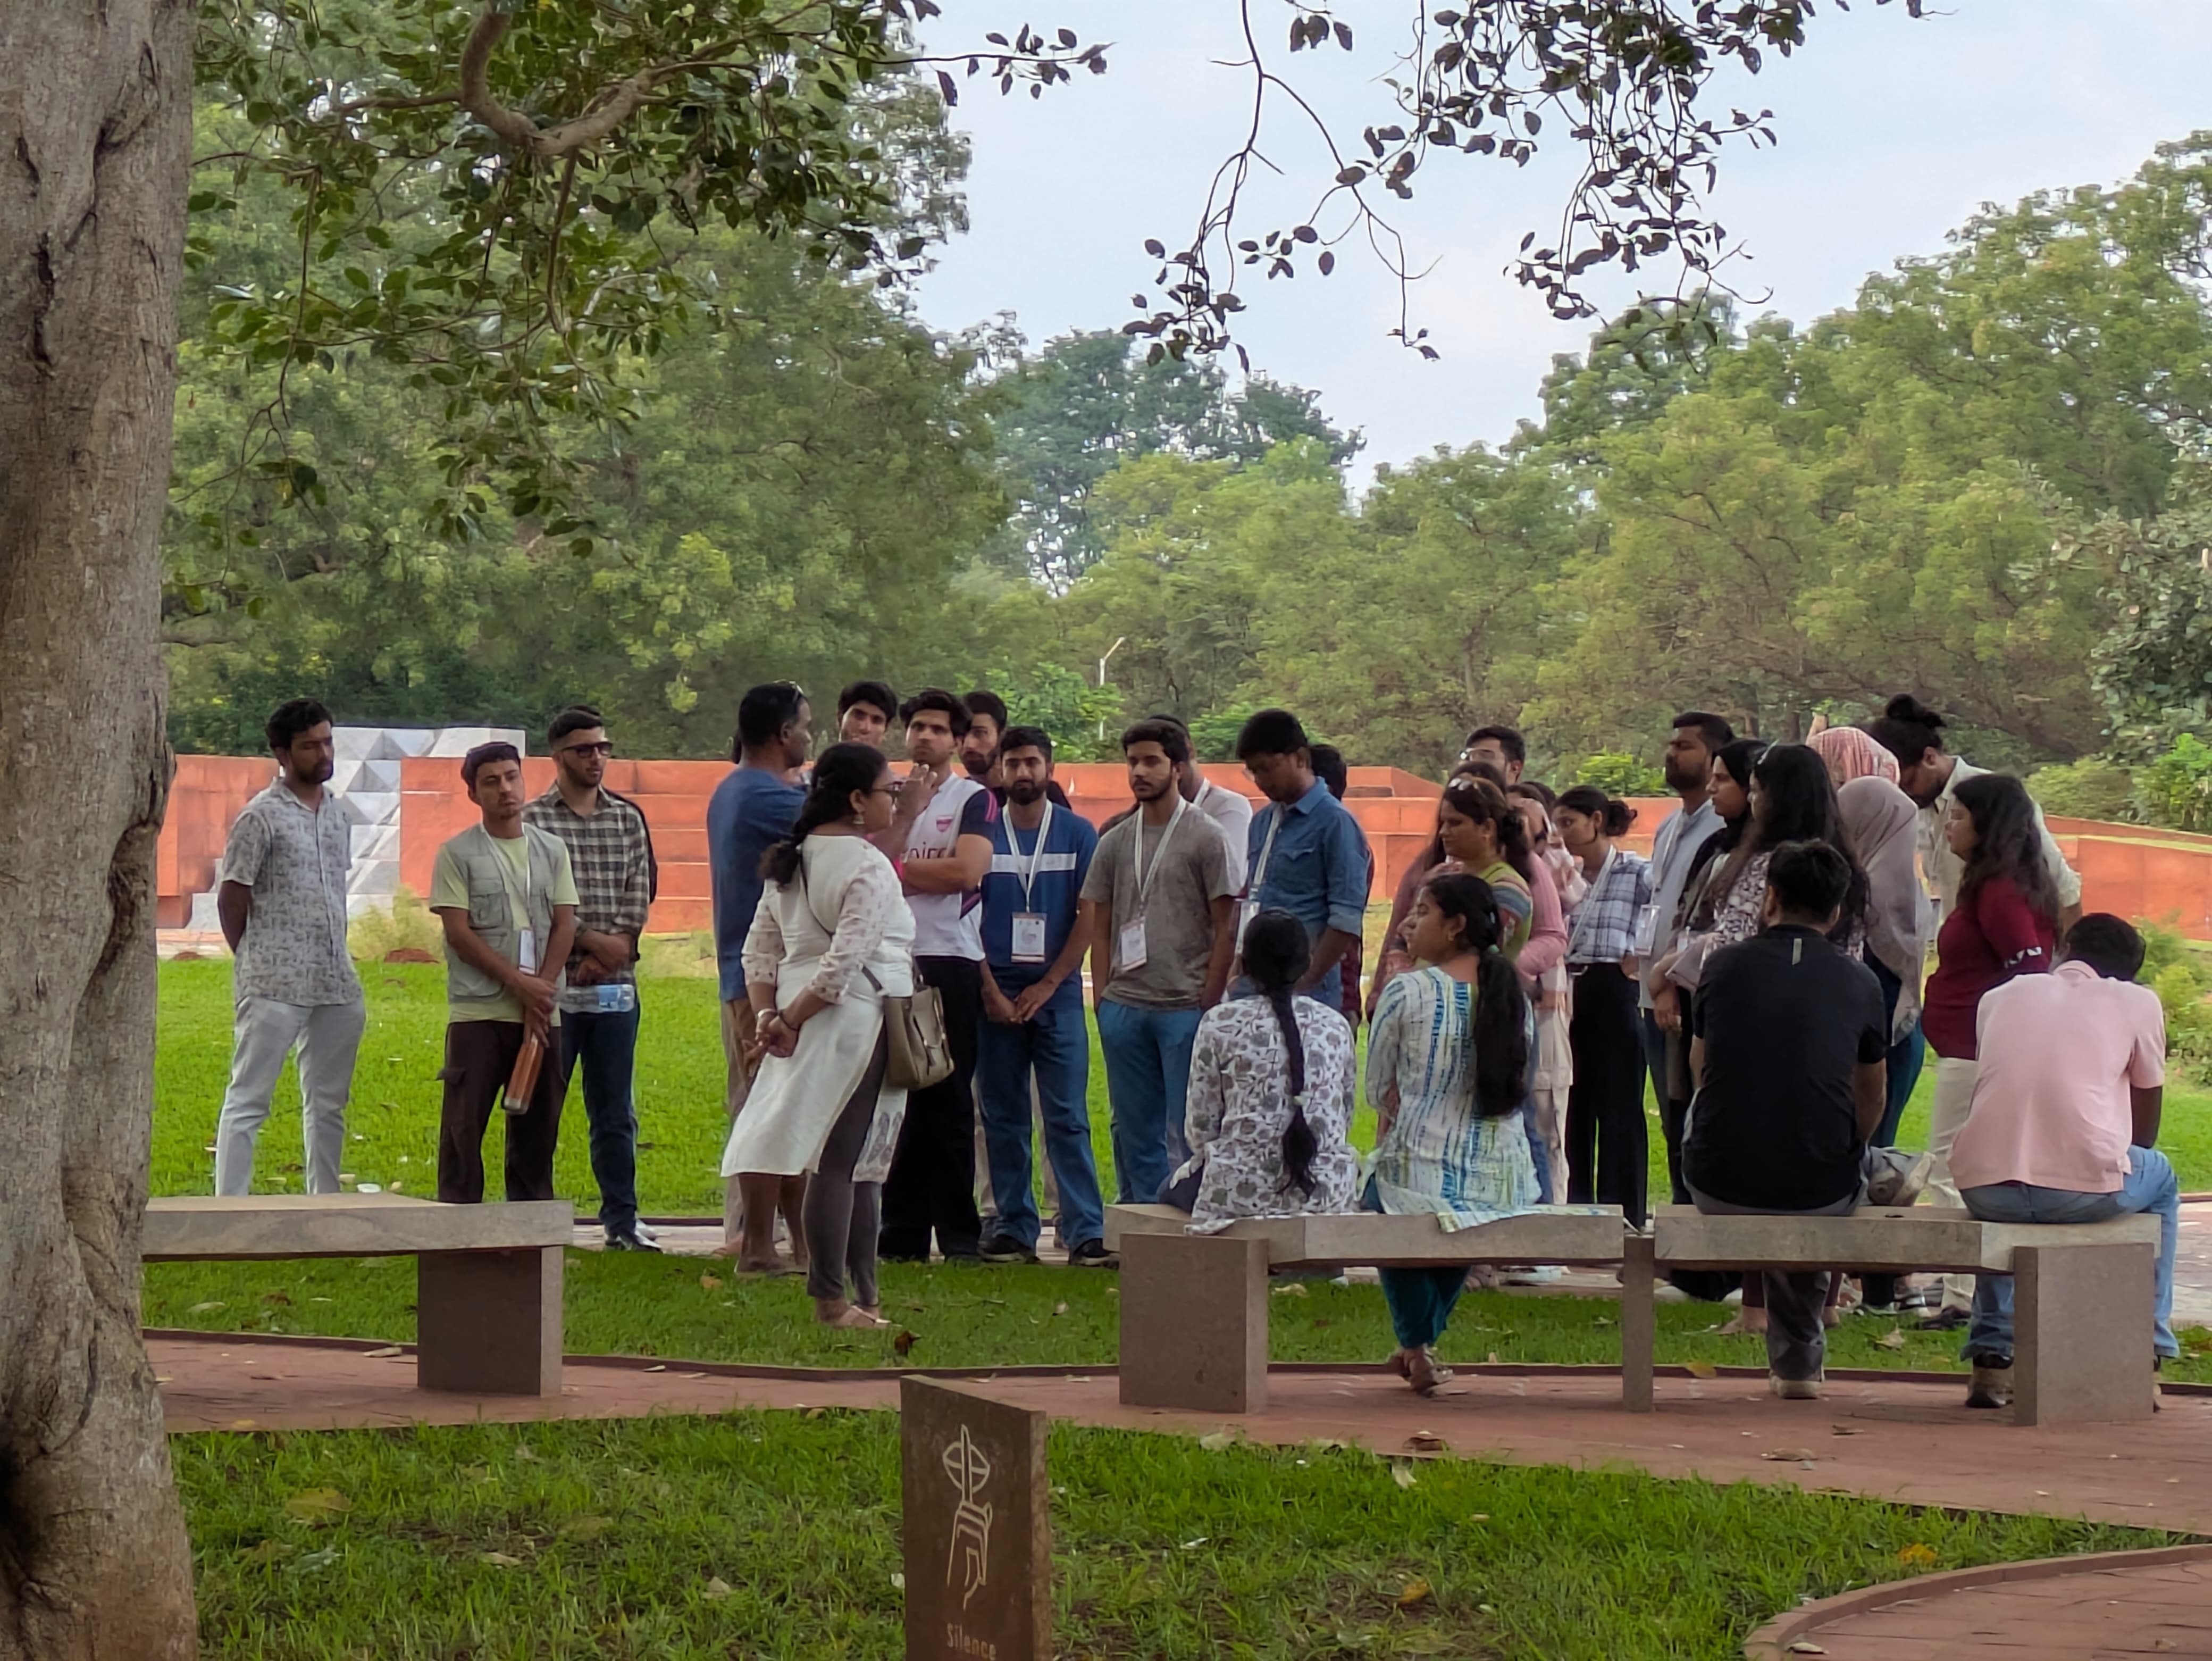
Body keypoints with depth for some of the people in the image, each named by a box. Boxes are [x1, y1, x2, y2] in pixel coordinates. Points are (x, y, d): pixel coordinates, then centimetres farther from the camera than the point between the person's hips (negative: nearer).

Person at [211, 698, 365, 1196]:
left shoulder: (336, 813, 13)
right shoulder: (261, 817, -8)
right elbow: (231, 898, -5)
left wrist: (337, 958, 14)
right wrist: (254, 964, 2)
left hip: (336, 985, 7)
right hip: (275, 986, -7)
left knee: (328, 1102, 12)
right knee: (248, 1101, -6)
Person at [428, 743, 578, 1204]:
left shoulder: (552, 850, 11)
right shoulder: (457, 854, 0)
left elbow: (565, 926, 5)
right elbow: (458, 933, -7)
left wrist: (541, 992, -8)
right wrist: (519, 982, -13)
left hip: (541, 1011, 3)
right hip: (478, 1011, -3)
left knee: (537, 1123, 7)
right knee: (464, 1124, -5)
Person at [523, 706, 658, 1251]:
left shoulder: (629, 819, 11)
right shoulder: (532, 820, -1)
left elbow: (639, 895, 5)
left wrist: (616, 948, -9)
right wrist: (594, 940, -13)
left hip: (615, 985, 4)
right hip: (554, 985, -4)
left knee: (615, 1113, 8)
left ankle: (622, 1220, 13)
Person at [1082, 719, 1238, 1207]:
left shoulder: (1204, 838, -1)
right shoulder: (1115, 842, 12)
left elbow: (1225, 928, -3)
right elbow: (1099, 925, 15)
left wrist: (1208, 1002, -9)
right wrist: (1102, 994, 5)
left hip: (1186, 1006, -5)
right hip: (1124, 1005, 5)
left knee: (1185, 1130, -4)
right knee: (1133, 1129, 9)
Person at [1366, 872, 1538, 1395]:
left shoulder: (1407, 991, -9)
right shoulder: (1513, 994, 5)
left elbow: (1378, 1092, 2)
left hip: (1420, 1175, -4)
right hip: (1504, 1185, 4)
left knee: (1382, 1191, 30)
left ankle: (1416, 1344, 23)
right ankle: (1424, 1337, 42)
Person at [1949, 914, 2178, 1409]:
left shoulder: (2001, 995, 20)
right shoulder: (2138, 1002, 12)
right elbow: (2145, 1126, 20)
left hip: (1983, 1186, 3)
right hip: (2086, 1190, -3)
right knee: (2160, 1179, 31)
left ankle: (1992, 1357, 31)